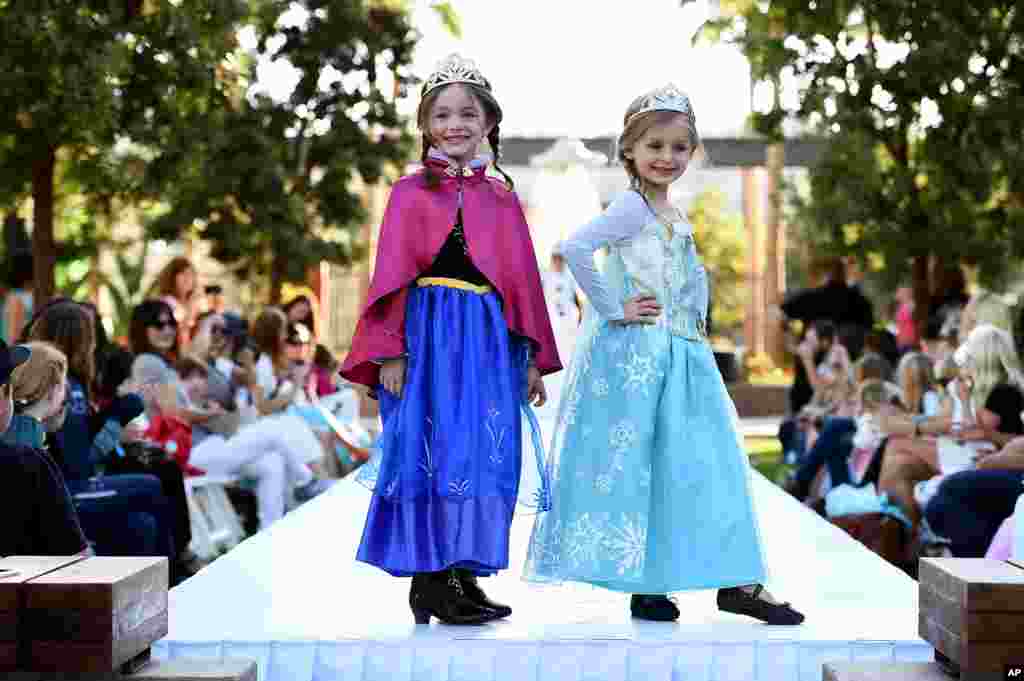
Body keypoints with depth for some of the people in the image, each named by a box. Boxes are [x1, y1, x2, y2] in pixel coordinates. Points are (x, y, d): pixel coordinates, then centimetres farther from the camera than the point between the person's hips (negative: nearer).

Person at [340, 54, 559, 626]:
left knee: (487, 456, 4)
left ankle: (465, 573, 14)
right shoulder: (411, 192, 2)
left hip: (489, 337, 4)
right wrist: (390, 352, -10)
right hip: (430, 332, -4)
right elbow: (393, 276, -3)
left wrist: (533, 357, 10)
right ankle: (429, 580, 2)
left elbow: (523, 278, 14)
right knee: (432, 451, -5)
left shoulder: (502, 197, 13)